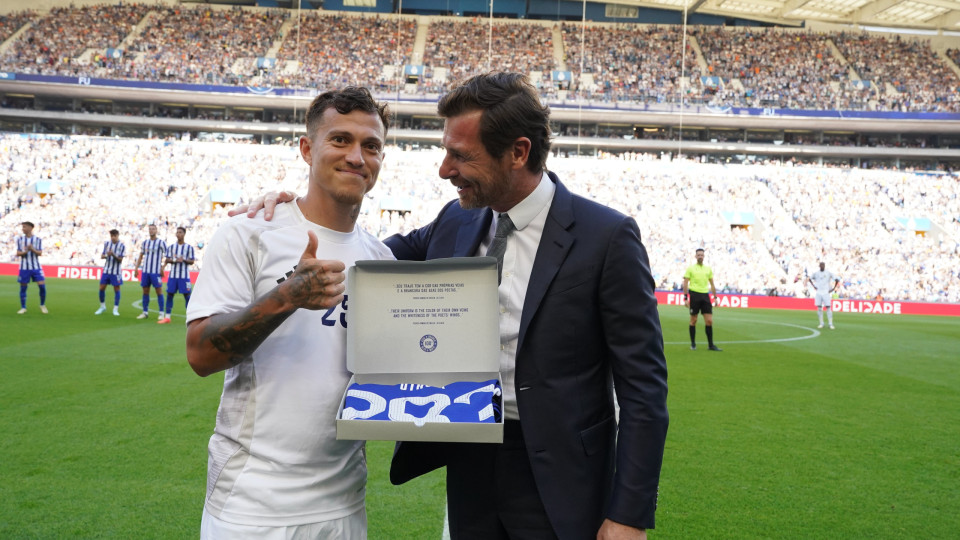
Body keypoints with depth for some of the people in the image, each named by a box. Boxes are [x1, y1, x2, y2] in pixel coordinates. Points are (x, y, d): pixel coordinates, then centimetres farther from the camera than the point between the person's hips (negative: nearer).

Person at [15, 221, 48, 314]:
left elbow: (40, 253, -5)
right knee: (23, 288, 2)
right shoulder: (20, 239, 5)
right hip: (24, 267, 1)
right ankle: (23, 308, 14)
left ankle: (42, 305, 10)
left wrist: (33, 249, -23)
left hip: (36, 267, -1)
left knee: (42, 286, -8)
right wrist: (24, 252, -19)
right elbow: (18, 253, 2)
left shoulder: (38, 239, 1)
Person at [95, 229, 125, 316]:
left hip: (116, 271, -3)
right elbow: (102, 256, 5)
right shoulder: (106, 244, 5)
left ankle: (115, 309, 7)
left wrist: (113, 255, -28)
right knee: (101, 288, 3)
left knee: (116, 289, -1)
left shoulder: (122, 246, -7)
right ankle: (102, 307, 22)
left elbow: (120, 260, -10)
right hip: (106, 270, 3)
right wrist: (106, 255, -17)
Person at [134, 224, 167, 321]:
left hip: (156, 271, -5)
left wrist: (162, 268, -13)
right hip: (145, 270, 5)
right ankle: (145, 312, 15)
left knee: (159, 291, -3)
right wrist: (137, 268, 11)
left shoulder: (161, 242, -3)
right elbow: (141, 256, 18)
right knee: (145, 291, 8)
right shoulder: (145, 242, 12)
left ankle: (161, 313, 1)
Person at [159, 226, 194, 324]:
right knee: (170, 294, 3)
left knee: (187, 295, -2)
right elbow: (167, 259, 7)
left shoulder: (189, 247, 2)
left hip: (184, 275, -3)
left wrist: (184, 260, -18)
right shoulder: (171, 247, 9)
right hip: (173, 275, 3)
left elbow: (192, 261, 0)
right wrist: (174, 260, -13)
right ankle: (167, 317, 9)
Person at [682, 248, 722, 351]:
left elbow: (712, 284, 19)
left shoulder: (708, 269, 13)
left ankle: (710, 344, 5)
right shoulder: (690, 268, 3)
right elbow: (685, 283, 0)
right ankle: (693, 343, 14)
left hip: (705, 295, 3)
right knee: (693, 320, 2)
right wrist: (685, 298, -7)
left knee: (709, 321, -2)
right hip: (694, 294, -3)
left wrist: (715, 297, 12)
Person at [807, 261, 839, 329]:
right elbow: (809, 278, 23)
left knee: (828, 308, -8)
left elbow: (837, 279, -1)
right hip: (818, 293, 3)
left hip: (826, 293, -3)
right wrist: (814, 286, 12)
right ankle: (821, 323, 8)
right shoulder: (816, 273, 7)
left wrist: (833, 288, -5)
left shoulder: (829, 273, -2)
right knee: (819, 308, 1)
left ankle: (831, 324, -7)